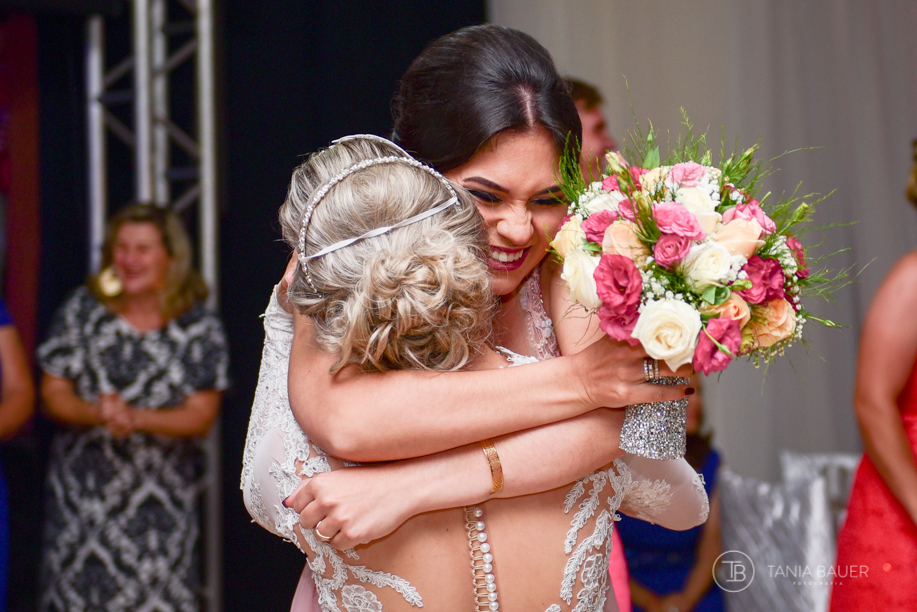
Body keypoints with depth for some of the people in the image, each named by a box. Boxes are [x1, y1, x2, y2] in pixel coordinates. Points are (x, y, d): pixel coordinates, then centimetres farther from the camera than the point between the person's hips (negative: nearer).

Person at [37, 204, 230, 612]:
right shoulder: (82, 311, 3)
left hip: (161, 496, -2)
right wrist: (95, 413, -18)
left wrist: (137, 418, -21)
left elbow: (200, 417, -5)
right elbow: (53, 393, 3)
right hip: (80, 490, 2)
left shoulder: (200, 328, -1)